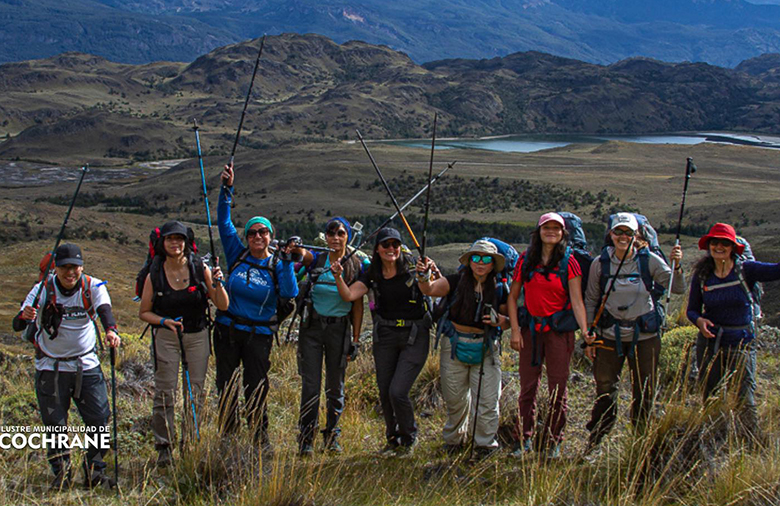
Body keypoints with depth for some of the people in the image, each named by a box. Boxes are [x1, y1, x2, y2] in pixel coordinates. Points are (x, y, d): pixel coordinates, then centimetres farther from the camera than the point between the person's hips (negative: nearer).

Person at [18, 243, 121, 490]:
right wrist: (26, 317, -43)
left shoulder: (93, 286, -8)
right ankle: (61, 473, 19)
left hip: (87, 365, 1)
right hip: (51, 366, -1)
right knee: (55, 423, 1)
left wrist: (111, 330, -49)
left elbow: (104, 310, -27)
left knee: (99, 418, 0)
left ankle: (95, 471, 17)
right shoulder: (44, 289, -10)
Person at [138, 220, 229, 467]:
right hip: (166, 336, -1)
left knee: (195, 392, 5)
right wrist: (163, 321, -13)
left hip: (197, 336, 1)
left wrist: (217, 284, -21)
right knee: (165, 393, -3)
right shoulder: (154, 275, -3)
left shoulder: (200, 269, -4)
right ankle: (163, 447, 8)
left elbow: (223, 306, -4)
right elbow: (144, 312, 5)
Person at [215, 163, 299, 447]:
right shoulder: (237, 255, 4)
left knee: (256, 388, 1)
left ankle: (261, 438, 14)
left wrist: (286, 261, -19)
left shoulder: (277, 265, 0)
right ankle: (227, 438, 20)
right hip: (227, 330, 2)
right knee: (226, 387, 8)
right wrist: (227, 189, -9)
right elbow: (224, 222, -1)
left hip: (259, 335, -2)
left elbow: (290, 293, -16)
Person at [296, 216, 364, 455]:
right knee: (310, 385, -2)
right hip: (312, 327, -1)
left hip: (340, 328, 1)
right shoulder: (316, 259, 1)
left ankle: (332, 435, 23)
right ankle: (306, 438, 8)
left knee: (335, 386, 9)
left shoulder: (356, 265, 1)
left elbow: (358, 304, 3)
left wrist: (355, 339, 2)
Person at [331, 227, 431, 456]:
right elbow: (349, 295, -7)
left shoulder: (412, 268, -7)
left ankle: (409, 438, 15)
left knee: (398, 391, -12)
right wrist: (338, 276, -23)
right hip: (385, 336, 4)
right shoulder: (372, 275, 2)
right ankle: (393, 439, 33)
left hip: (414, 336, -4)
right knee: (384, 392, 8)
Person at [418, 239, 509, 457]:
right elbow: (430, 289, -17)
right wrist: (424, 276, -38)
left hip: (486, 348, 0)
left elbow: (508, 319, 8)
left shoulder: (499, 290, -2)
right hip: (455, 345, 0)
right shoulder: (456, 282, -5)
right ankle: (455, 438, 36)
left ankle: (486, 443, 21)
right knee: (454, 398, 14)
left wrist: (501, 320, -15)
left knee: (486, 399, 0)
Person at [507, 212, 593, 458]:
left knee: (558, 389, 2)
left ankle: (554, 442, 14)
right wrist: (515, 330, 0)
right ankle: (524, 440, 17)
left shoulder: (569, 262, -2)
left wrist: (584, 330, -21)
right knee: (527, 387, 6)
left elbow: (576, 300, -8)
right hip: (531, 329, 2)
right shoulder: (526, 260, 5)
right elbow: (513, 296, 8)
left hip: (559, 330, -2)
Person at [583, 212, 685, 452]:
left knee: (644, 394, 7)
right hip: (610, 336, 0)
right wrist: (588, 336, 2)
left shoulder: (649, 260, -4)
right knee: (605, 391, 4)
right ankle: (594, 444, 16)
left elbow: (678, 289, -9)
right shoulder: (600, 263, -2)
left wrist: (676, 266, -27)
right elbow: (590, 301, 5)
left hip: (644, 336, 0)